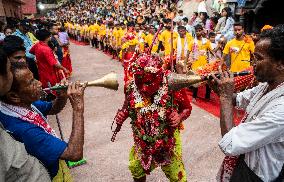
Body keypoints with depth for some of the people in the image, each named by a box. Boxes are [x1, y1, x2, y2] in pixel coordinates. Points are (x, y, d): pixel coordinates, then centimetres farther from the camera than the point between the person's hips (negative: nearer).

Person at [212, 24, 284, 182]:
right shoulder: (266, 85, -6)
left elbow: (229, 145, -34)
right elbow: (237, 99, 10)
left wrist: (225, 96, -27)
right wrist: (220, 87, -11)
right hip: (241, 161, 7)